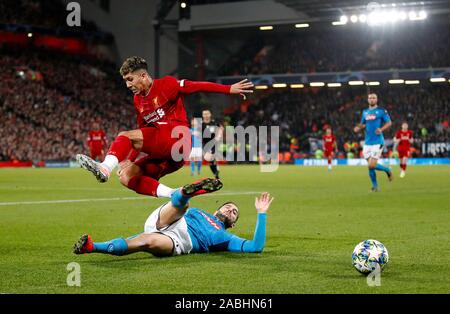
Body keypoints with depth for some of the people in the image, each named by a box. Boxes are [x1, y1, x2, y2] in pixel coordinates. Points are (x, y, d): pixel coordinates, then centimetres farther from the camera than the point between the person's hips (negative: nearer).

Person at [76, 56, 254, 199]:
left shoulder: (165, 85, 0)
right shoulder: (137, 101, 21)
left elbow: (197, 87, -8)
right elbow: (143, 135, 26)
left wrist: (229, 89, -16)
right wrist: (129, 160, 16)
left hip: (177, 140, -8)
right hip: (163, 153, 9)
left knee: (125, 136, -21)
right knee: (126, 176, -6)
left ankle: (104, 168, -42)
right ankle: (172, 195, -18)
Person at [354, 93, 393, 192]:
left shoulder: (381, 111, 0)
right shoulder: (365, 112, 14)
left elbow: (389, 122, 0)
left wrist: (381, 129, -18)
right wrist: (358, 128, 1)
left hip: (377, 142, -5)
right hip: (367, 142, 5)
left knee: (371, 165, -13)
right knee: (371, 166, 2)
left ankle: (387, 170, 13)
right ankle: (375, 186, 18)